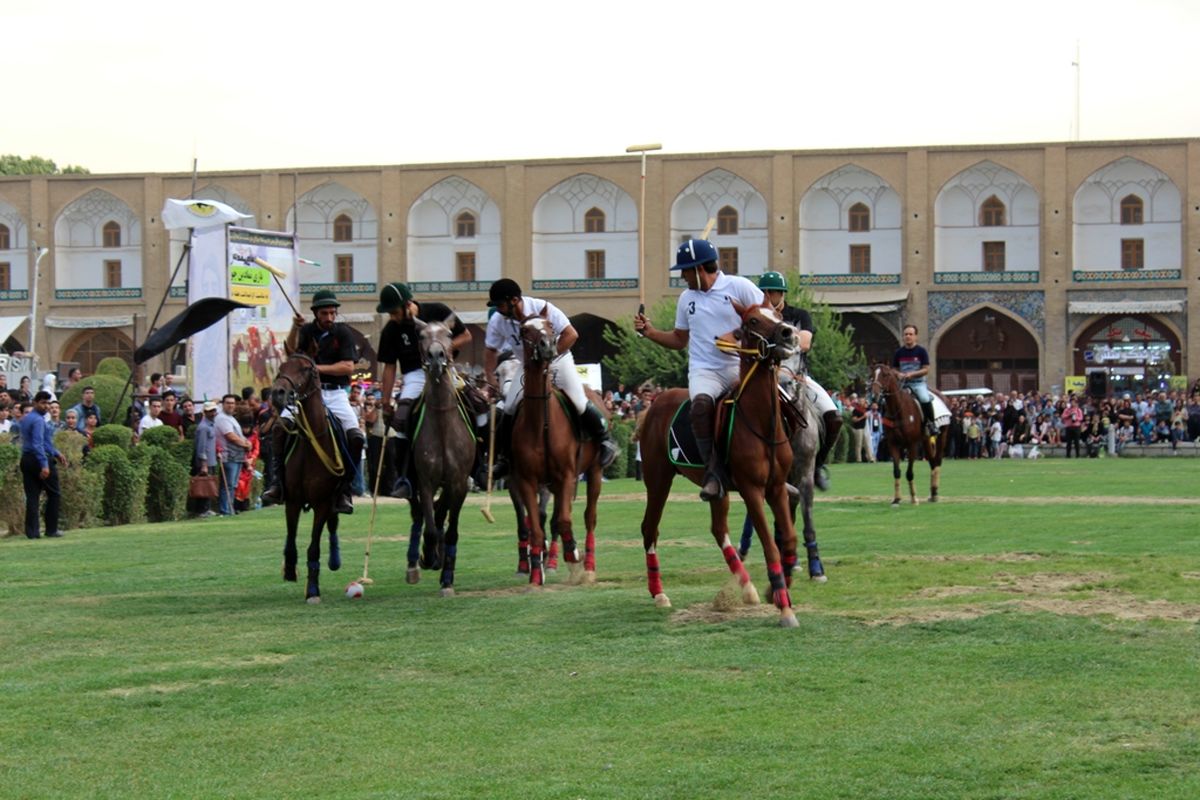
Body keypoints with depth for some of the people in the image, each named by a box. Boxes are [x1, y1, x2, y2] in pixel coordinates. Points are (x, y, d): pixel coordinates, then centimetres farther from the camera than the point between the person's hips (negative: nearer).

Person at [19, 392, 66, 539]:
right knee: (54, 495, 4)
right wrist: (44, 465, -28)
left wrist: (56, 453, 30)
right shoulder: (38, 420, -14)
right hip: (40, 460, -8)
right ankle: (51, 530, 6)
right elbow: (38, 444, -23)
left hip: (26, 459, 8)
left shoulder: (26, 419, 17)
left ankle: (31, 531, 0)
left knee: (32, 496, 5)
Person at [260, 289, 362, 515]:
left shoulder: (343, 333, 4)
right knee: (280, 427, -22)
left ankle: (345, 488, -7)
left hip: (335, 393, -1)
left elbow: (348, 367, -5)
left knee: (355, 437, -19)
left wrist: (318, 368, -12)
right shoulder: (307, 331, 9)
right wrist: (294, 329, -25)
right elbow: (291, 350, -10)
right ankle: (278, 480, -17)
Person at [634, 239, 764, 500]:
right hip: (705, 371, 2)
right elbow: (679, 340, 26)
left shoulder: (739, 287, 1)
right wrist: (650, 332, 10)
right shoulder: (687, 298, 16)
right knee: (702, 402, -33)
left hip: (740, 367, -2)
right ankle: (713, 471, -26)